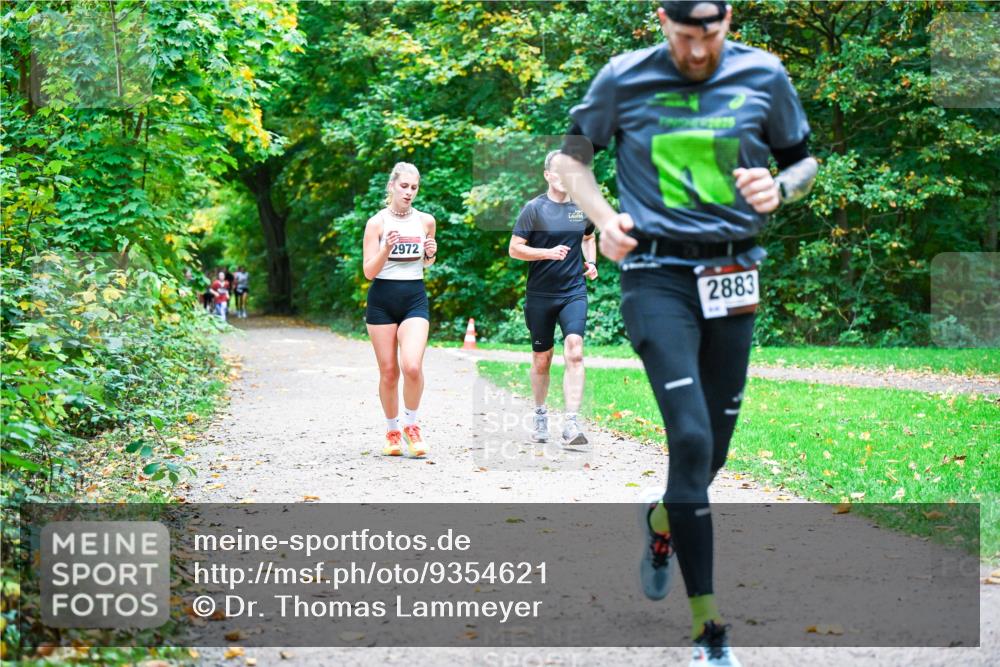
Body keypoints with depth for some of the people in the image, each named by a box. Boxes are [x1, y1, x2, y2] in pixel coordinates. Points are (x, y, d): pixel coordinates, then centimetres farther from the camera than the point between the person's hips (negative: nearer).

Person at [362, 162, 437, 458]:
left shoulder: (426, 221, 5)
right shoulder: (377, 222, -3)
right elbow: (369, 271, -5)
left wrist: (431, 254, -2)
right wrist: (386, 250, -21)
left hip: (415, 298, 1)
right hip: (382, 300, -1)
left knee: (412, 366, -18)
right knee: (388, 371, 2)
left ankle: (411, 425, 3)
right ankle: (392, 431, 20)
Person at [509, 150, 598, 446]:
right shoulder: (534, 208, -5)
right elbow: (514, 249, -7)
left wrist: (591, 262, 7)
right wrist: (549, 252, -19)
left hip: (574, 292, 1)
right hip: (540, 294, -1)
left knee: (574, 352, -17)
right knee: (541, 359, 9)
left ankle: (571, 423, -21)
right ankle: (540, 415, 33)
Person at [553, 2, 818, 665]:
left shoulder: (764, 76, 4)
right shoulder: (625, 79, 0)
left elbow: (805, 160, 16)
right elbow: (572, 155, 13)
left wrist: (780, 189, -7)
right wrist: (604, 216, -4)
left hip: (733, 277, 3)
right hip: (657, 274, -3)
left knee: (712, 448, 10)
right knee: (691, 439, -16)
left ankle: (662, 520, 47)